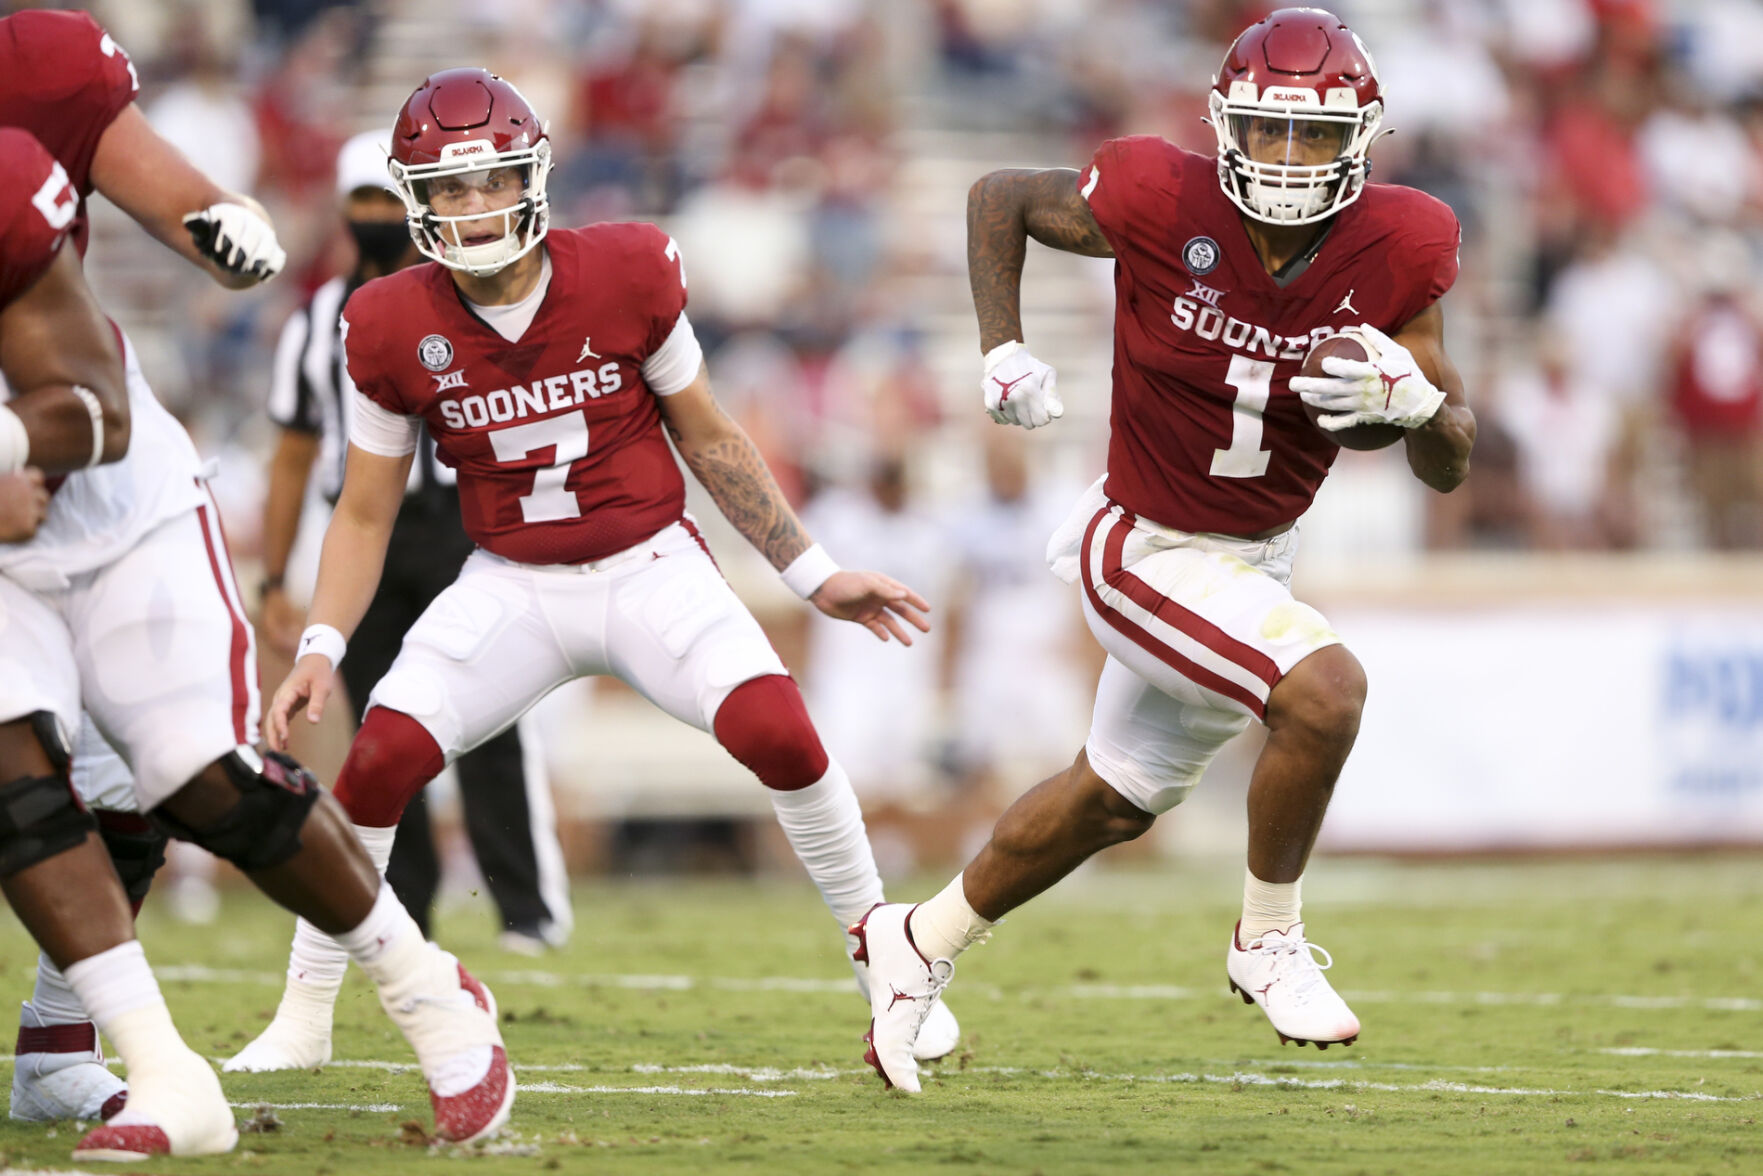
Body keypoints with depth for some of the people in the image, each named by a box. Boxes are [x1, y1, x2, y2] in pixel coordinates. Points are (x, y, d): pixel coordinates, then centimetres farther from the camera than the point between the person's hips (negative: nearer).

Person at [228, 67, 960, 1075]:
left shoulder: (625, 279, -12)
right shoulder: (397, 331, -9)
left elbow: (708, 438, 2)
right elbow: (366, 514, 2)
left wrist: (817, 575, 4)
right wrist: (322, 647, -13)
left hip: (648, 567, -1)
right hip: (512, 587, 1)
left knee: (779, 733, -23)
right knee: (380, 761, -16)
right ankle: (304, 1020, 0)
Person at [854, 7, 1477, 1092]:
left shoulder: (1396, 250, -13)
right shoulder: (1160, 203, -22)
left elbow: (1450, 466, -6)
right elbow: (1002, 198, -1)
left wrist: (1415, 399, -28)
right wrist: (1003, 350, -11)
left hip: (1259, 554, 6)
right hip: (1148, 549, -6)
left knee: (1116, 800, 20)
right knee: (1325, 689, -27)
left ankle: (922, 945, 42)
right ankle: (1269, 943, -5)